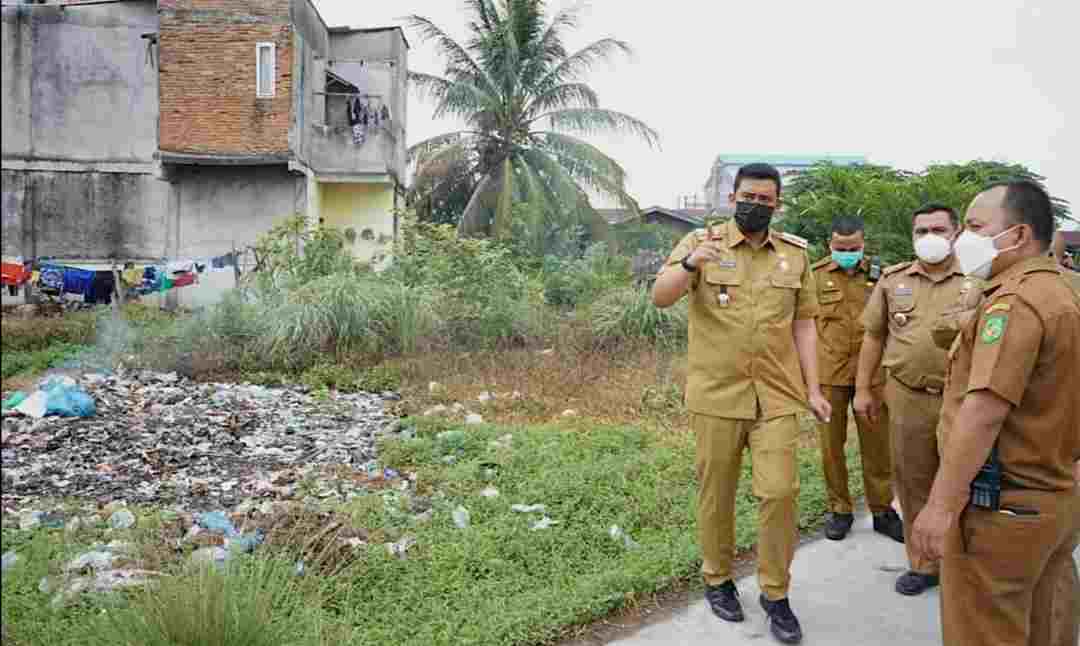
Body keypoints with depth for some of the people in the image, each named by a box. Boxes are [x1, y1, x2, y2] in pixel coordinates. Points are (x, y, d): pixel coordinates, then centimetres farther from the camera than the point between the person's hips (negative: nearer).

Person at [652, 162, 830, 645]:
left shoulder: (796, 253, 7)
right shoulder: (700, 241, -3)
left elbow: (803, 323, 11)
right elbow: (659, 298, -15)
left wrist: (812, 388, 5)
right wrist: (691, 264, -35)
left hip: (777, 396, 2)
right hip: (716, 394, -2)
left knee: (780, 492, 0)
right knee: (716, 492, 10)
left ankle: (775, 593, 19)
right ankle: (717, 579, 31)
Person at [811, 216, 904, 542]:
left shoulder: (878, 275, 6)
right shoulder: (815, 275, 0)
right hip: (828, 373, -1)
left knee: (877, 443, 8)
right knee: (831, 444, 7)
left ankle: (882, 510, 23)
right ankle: (839, 510, 21)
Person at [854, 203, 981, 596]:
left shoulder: (977, 281, 2)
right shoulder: (892, 280, 7)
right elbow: (873, 337, 10)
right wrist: (864, 389, 7)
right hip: (907, 398, 2)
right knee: (913, 483, 10)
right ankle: (923, 563, 25)